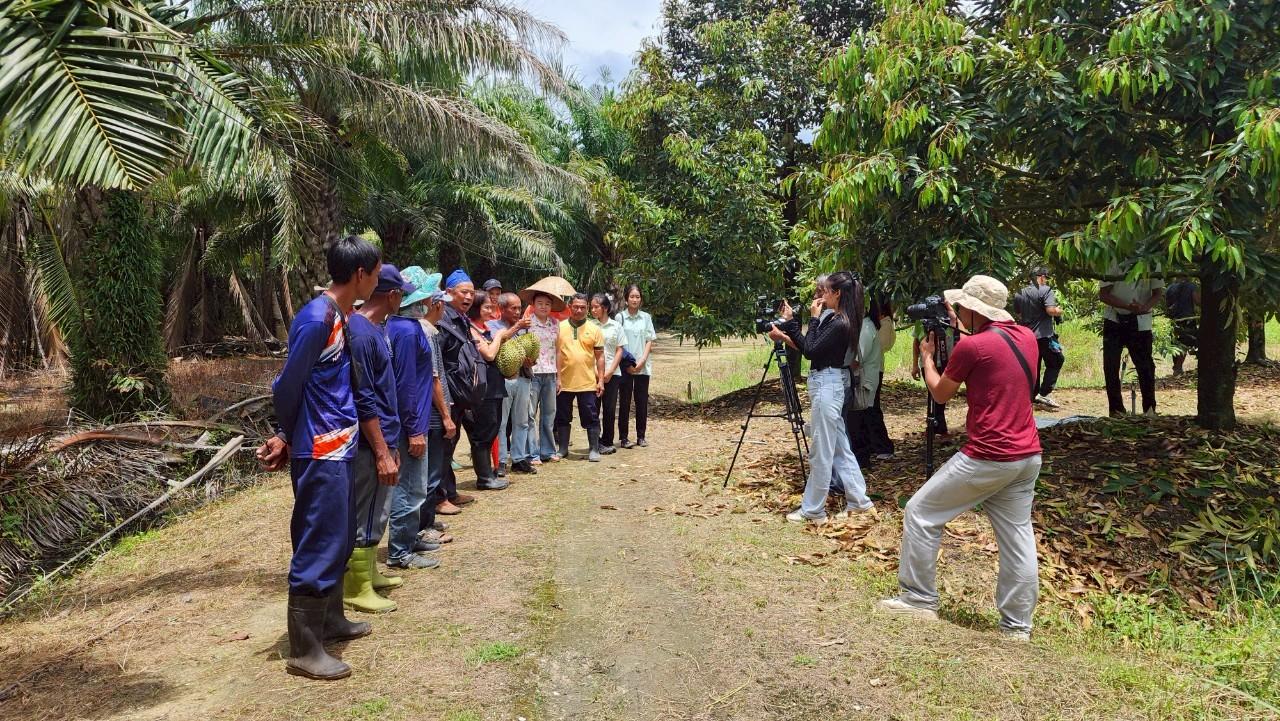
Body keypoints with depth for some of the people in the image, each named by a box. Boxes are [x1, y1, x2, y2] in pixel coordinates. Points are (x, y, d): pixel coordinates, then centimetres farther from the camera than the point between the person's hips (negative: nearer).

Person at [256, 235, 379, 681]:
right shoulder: (316, 319, -19)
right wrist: (288, 438, 1)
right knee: (318, 546, -2)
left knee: (338, 540, 19)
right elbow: (287, 387, -14)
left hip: (337, 448, 9)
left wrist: (288, 439, 15)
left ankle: (331, 621, 34)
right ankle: (304, 650, 8)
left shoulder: (340, 317, 10)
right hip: (320, 452, -9)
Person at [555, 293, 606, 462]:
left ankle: (594, 450, 13)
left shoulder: (594, 329, 3)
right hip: (564, 383, 1)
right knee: (562, 418, 11)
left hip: (588, 383, -1)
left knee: (591, 418, 3)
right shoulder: (560, 327, 2)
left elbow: (600, 356, 4)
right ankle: (563, 449, 24)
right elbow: (554, 354, 4)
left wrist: (601, 380, -1)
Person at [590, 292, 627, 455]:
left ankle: (607, 442, 13)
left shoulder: (616, 326, 5)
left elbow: (620, 350, 5)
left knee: (609, 409, 3)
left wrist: (610, 371, -5)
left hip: (612, 373, 1)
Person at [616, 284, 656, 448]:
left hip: (643, 366, 2)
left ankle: (641, 436, 12)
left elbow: (650, 341, 6)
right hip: (625, 366, -2)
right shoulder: (620, 317, 0)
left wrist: (642, 361, -7)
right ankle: (623, 437, 6)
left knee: (642, 401, 4)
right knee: (624, 402, 0)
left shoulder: (646, 317, 8)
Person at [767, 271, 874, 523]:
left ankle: (812, 510, 7)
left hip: (828, 386, -10)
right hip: (827, 384, 10)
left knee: (821, 451, -2)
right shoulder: (832, 319, 11)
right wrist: (785, 332, 10)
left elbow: (810, 350, -18)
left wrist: (814, 318, -11)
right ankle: (858, 500, 23)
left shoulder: (840, 324, -18)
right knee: (839, 447, 15)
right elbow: (807, 348, 15)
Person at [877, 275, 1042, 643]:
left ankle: (920, 599, 13)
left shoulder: (972, 346, -14)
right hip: (1028, 456, 8)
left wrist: (927, 356, 15)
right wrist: (966, 333, 22)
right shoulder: (1027, 337, 8)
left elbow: (940, 394, 0)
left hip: (988, 458, -8)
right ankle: (1017, 624, 17)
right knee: (1017, 535, 12)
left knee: (920, 513, 6)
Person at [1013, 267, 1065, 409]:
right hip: (1044, 335, -6)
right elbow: (1051, 310, -21)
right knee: (1054, 363, 4)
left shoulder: (1019, 294, 10)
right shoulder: (1045, 290, -10)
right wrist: (1059, 311, -1)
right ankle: (1044, 394, -7)